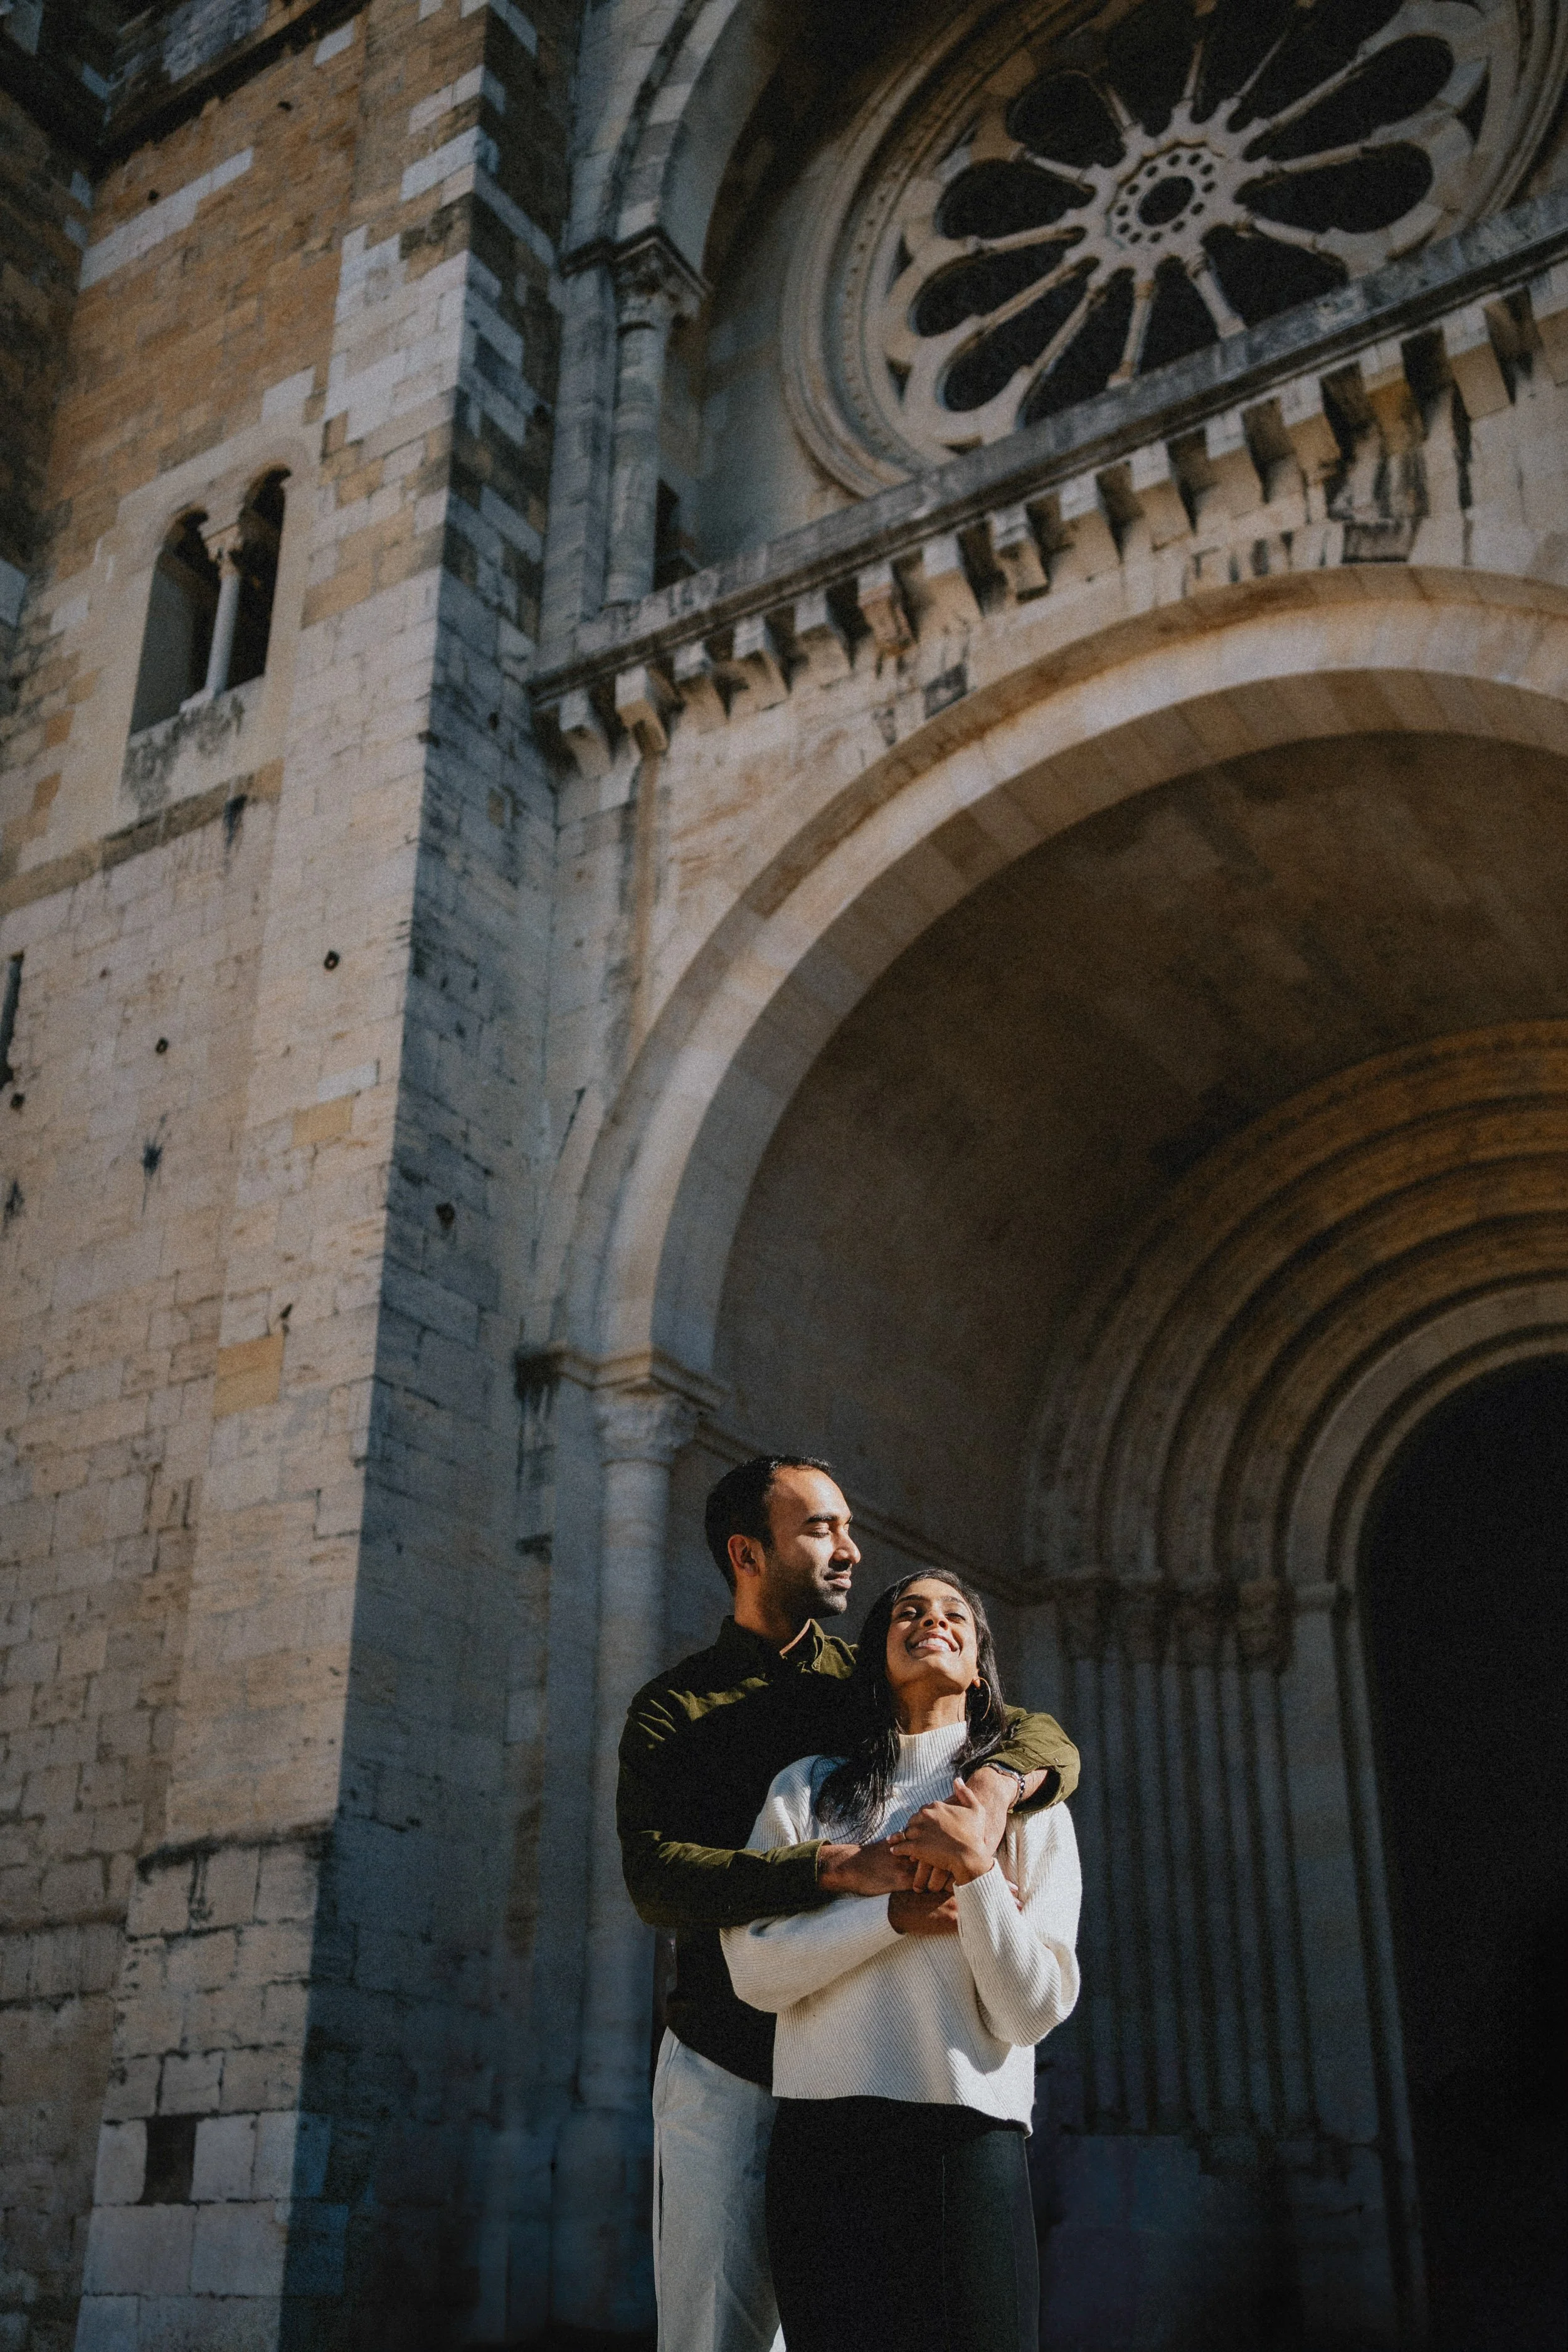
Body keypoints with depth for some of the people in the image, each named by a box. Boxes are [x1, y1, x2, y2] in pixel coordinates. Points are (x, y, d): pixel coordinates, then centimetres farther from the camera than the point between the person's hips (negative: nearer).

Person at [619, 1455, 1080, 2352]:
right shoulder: (674, 1709, 2)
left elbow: (1048, 1738, 1)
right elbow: (655, 1876, -15)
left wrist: (993, 1783, -24)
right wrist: (837, 1866, -28)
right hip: (727, 2073, -2)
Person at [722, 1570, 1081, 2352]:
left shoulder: (1028, 1806, 9)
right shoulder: (808, 1790, 11)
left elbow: (1033, 2012, -1)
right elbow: (755, 1970, -1)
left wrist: (975, 1872, -13)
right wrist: (898, 1913, -11)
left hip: (971, 2140, 0)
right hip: (824, 2139, 1)